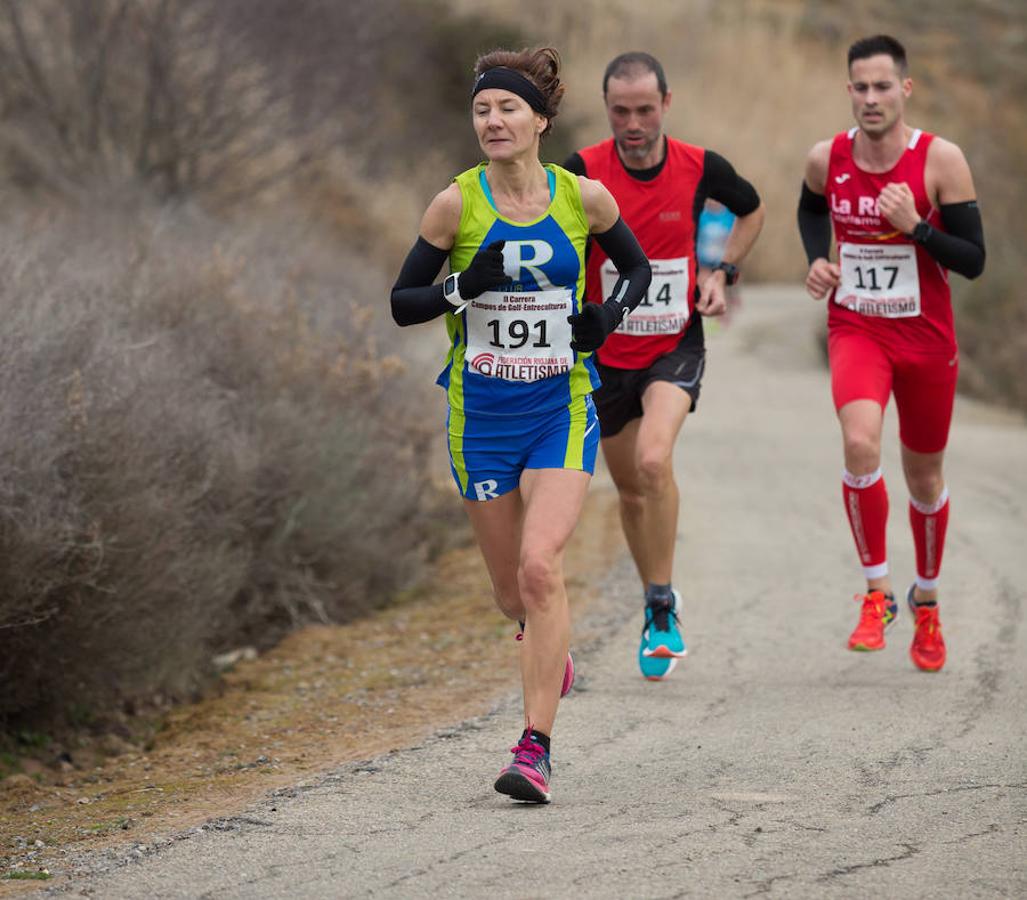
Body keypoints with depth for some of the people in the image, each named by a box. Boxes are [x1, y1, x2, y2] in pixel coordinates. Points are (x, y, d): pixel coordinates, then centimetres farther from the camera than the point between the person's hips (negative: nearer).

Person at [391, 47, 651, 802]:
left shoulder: (583, 197, -2)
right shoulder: (457, 204, -4)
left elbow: (637, 267, 15)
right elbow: (402, 304, 0)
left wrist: (611, 313, -5)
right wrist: (462, 289, -19)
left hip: (561, 407, -1)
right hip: (481, 412, 1)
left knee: (540, 566, -19)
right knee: (511, 586, 9)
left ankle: (536, 749, -17)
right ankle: (549, 647, 47)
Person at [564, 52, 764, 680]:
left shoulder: (700, 168, -9)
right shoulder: (584, 172, -13)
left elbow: (752, 210, 12)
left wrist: (724, 274, -1)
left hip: (675, 344, -2)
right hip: (605, 351, 2)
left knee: (654, 460, -25)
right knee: (630, 489, 12)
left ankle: (662, 610, -14)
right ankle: (658, 602, 36)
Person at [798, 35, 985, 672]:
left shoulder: (941, 161, -13)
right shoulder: (827, 159, -6)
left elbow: (973, 261, -11)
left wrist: (916, 226, -25)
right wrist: (817, 259, 1)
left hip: (926, 337, 0)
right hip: (855, 328, 0)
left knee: (924, 475, 14)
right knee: (860, 444, -27)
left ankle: (926, 601, 38)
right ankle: (878, 593, -12)